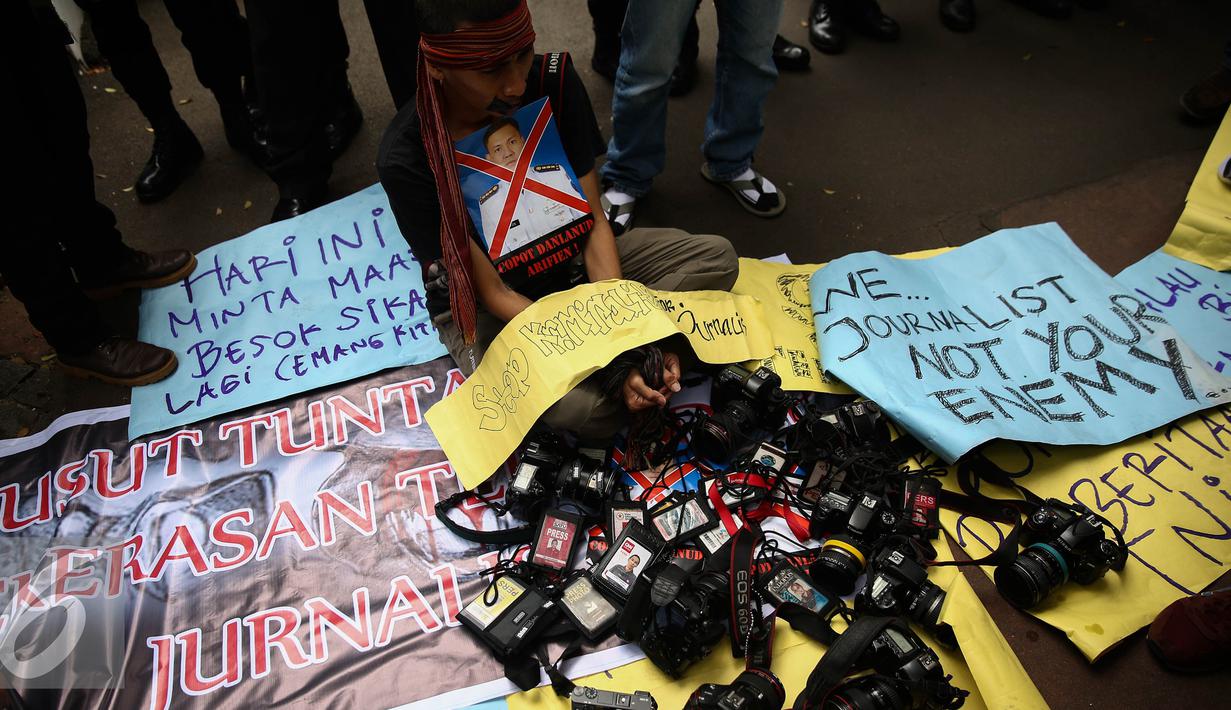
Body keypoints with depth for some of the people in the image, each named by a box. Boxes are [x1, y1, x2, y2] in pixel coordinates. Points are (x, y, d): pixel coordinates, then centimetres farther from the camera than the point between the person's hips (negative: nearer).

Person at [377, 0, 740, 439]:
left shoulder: (553, 81, -15)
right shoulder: (406, 159, -26)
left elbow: (593, 222, -11)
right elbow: (492, 291, -21)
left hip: (570, 260, 5)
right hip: (484, 306, -4)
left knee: (716, 256, -12)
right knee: (593, 408, -33)